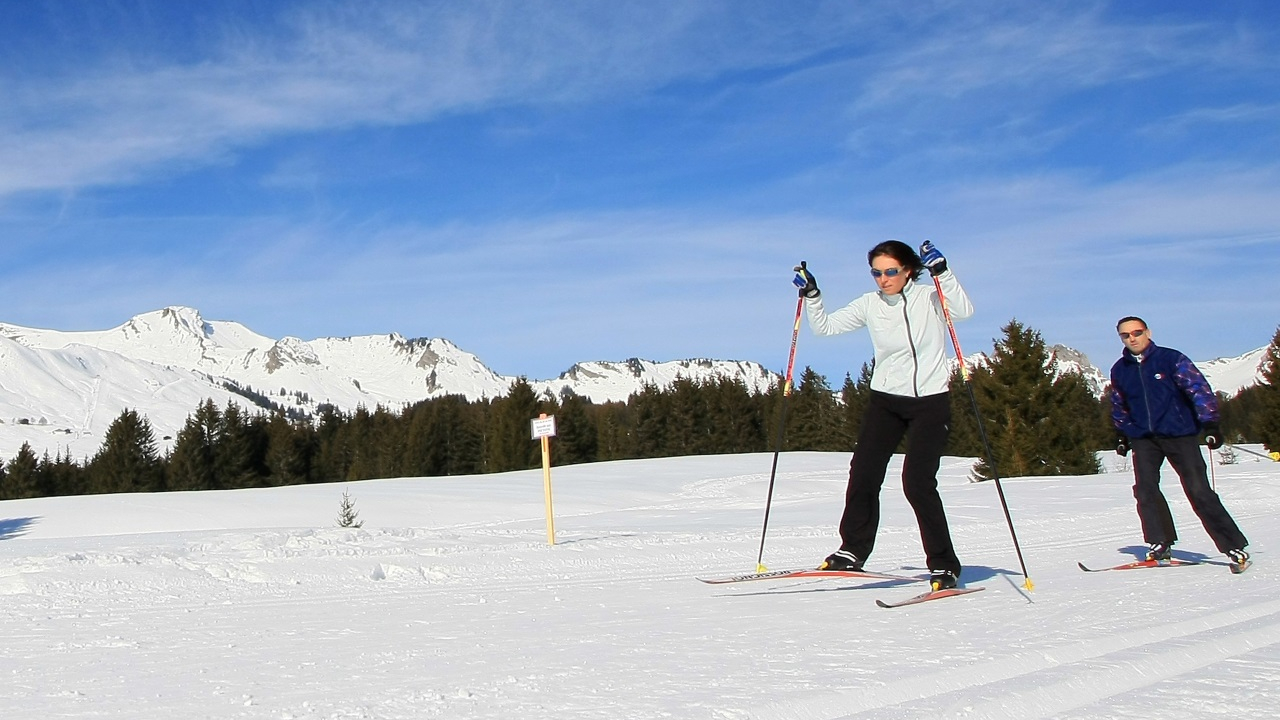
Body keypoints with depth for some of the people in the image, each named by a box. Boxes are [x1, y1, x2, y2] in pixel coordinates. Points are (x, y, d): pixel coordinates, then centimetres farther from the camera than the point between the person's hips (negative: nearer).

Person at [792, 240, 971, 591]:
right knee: (863, 475, 0)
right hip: (885, 400, 4)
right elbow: (825, 326, 7)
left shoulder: (930, 297, -6)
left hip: (930, 401, -4)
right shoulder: (870, 304, 3)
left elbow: (964, 310, -24)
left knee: (917, 482, -12)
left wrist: (942, 271, -31)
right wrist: (811, 294, -7)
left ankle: (944, 565, 2)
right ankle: (853, 550, 17)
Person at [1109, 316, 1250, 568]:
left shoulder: (1171, 359, -7)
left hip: (1180, 434, -4)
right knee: (1145, 490, -11)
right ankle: (1161, 543, 0)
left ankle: (1234, 546, 5)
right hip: (1143, 438, 4)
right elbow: (1119, 406, 22)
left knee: (1199, 491, -5)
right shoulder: (1119, 370, 7)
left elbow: (1200, 389, -10)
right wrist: (1122, 434, 20)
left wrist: (1210, 423, -18)